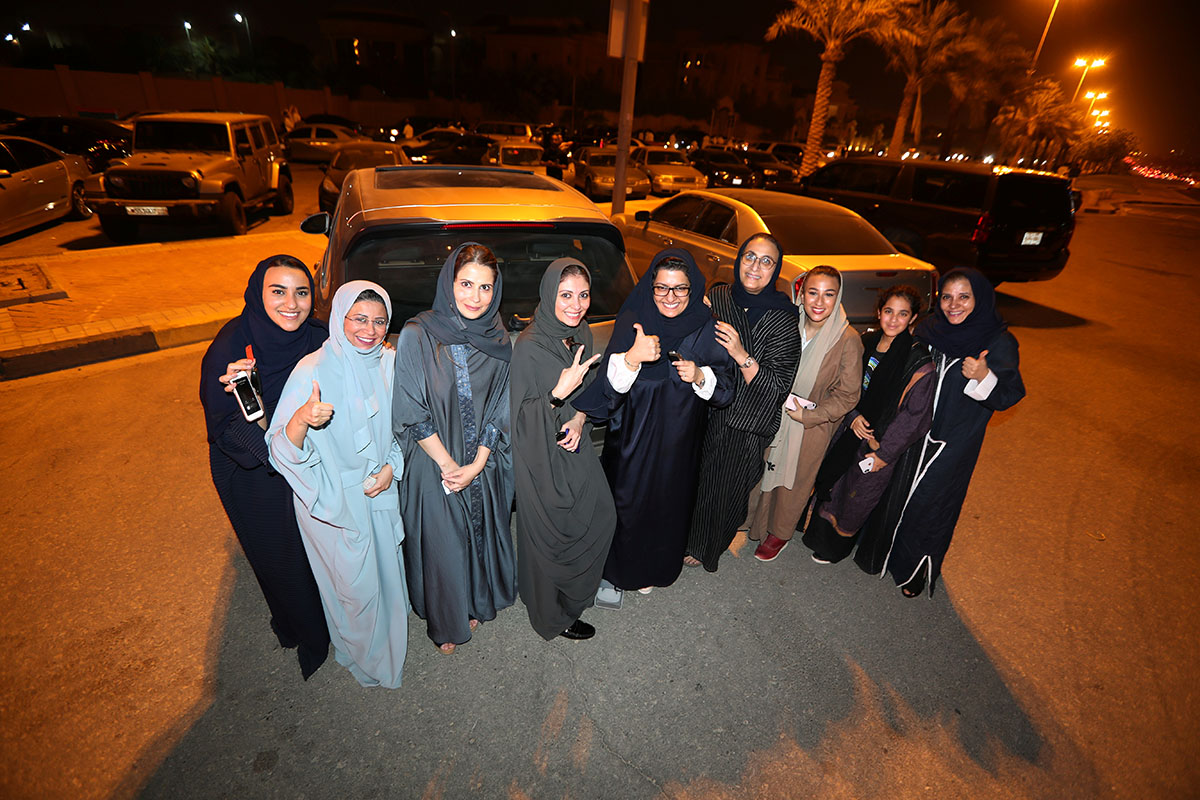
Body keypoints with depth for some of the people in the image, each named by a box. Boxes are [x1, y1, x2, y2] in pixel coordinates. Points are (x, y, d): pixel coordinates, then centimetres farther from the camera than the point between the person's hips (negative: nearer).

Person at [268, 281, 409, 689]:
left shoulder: (390, 363, -6)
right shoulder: (312, 372, -21)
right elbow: (284, 449, -23)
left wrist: (391, 466, -7)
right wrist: (303, 418, -43)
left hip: (381, 488, 5)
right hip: (332, 498, -4)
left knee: (387, 568, 23)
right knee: (355, 582, 11)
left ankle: (390, 637, 53)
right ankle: (363, 654, 42)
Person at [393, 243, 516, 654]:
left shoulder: (499, 339, -4)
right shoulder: (417, 336, -15)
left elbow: (499, 410, 0)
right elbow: (412, 413, -13)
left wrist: (477, 464, -8)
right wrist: (448, 464, -12)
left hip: (484, 465, 3)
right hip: (434, 465, -3)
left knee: (483, 535, 19)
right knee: (442, 546, 12)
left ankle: (478, 604, 49)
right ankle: (445, 623, 40)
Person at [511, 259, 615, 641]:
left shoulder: (582, 334, -1)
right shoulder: (529, 347, -23)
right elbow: (521, 416, -20)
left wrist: (580, 418, -8)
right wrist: (560, 392, -33)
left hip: (575, 446, 7)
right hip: (543, 456, -7)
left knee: (601, 517, 16)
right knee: (554, 535, 8)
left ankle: (576, 587, 44)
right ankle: (555, 616, 34)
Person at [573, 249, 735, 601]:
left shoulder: (706, 330, -7)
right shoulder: (632, 323, -13)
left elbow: (725, 389, 0)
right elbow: (607, 384, -21)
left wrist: (701, 376, -21)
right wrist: (631, 358, -40)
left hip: (679, 441, 2)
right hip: (632, 436, -2)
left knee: (666, 505, 18)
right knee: (625, 503, 11)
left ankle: (652, 570, 47)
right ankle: (615, 573, 38)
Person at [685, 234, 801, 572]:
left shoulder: (783, 321, -14)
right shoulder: (716, 297, -3)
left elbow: (778, 389, -20)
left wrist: (742, 356, -30)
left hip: (743, 426, -3)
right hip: (703, 411, 3)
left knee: (723, 488, 14)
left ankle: (705, 548, 43)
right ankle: (685, 536, 47)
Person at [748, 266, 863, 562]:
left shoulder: (848, 340, -17)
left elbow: (847, 394, -11)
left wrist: (808, 415, -16)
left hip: (811, 426, -3)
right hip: (773, 418, 3)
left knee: (793, 481, 15)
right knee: (765, 471, 17)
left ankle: (779, 532, 39)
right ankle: (758, 522, 43)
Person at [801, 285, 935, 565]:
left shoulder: (919, 360, -16)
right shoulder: (865, 343, -2)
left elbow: (914, 414, -14)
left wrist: (883, 452, -13)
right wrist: (854, 416, -11)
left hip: (881, 443, -4)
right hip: (849, 431, 4)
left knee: (857, 497, 10)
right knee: (832, 483, 17)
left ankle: (835, 547, 35)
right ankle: (819, 534, 42)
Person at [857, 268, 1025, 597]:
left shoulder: (999, 343, -14)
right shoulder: (928, 329, -4)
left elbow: (1009, 396, -12)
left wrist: (983, 377, -32)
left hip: (953, 443, -3)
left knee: (929, 506, 10)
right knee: (895, 493, 17)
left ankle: (915, 570, 36)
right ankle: (882, 553, 42)